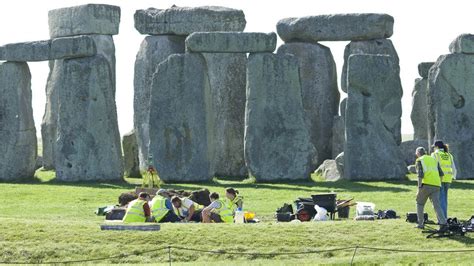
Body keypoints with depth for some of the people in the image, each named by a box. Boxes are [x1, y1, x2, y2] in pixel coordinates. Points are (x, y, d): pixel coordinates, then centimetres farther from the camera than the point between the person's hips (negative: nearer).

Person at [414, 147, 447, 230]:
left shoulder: (420, 160, 5)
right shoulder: (433, 160, 22)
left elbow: (420, 175, -9)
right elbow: (441, 174, 16)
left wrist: (419, 188, -13)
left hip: (426, 185, -4)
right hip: (436, 185, 4)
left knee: (420, 203, 15)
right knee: (437, 205, -3)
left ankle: (420, 223, 14)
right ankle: (443, 223, -21)